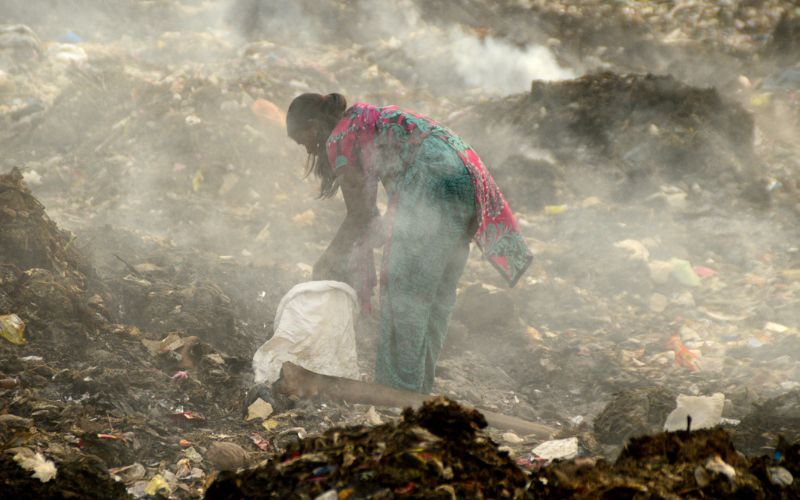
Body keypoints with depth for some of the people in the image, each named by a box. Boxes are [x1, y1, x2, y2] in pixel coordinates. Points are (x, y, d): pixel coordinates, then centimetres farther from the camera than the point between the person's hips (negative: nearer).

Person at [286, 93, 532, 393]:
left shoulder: (340, 139, 1)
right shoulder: (367, 118, 28)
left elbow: (359, 216, 3)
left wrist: (325, 263, 14)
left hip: (431, 184, -9)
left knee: (403, 291, -4)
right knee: (437, 293, 13)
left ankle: (398, 388, -3)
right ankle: (420, 386, 20)